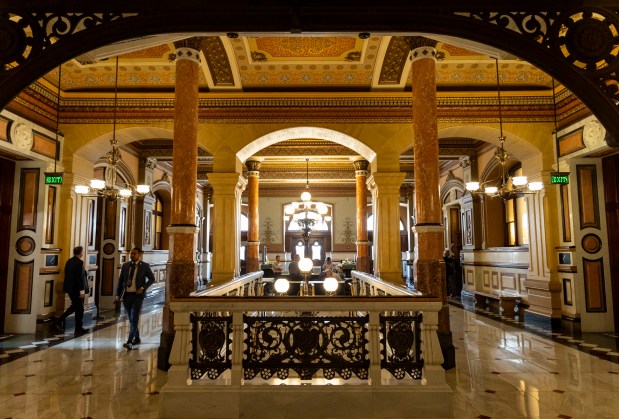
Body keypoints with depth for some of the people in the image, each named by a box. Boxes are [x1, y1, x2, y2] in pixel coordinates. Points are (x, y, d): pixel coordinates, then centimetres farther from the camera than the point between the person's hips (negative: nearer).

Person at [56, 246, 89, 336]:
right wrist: (82, 290, -19)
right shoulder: (79, 262, -18)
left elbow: (67, 275, 15)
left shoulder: (69, 261, 8)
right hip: (77, 289, -8)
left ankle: (60, 320, 16)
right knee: (79, 309, 3)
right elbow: (80, 277, -21)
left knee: (74, 306, 24)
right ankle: (78, 329, 10)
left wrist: (68, 287, 23)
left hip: (70, 288, 8)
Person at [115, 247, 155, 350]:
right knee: (131, 319, 13)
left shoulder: (145, 266, -3)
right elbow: (120, 280, 10)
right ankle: (137, 339, 27)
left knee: (134, 319, -11)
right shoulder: (125, 265, 7)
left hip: (137, 295, -4)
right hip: (126, 295, 4)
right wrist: (118, 294, 5)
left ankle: (129, 341, -12)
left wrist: (143, 288, -12)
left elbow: (152, 279, 0)